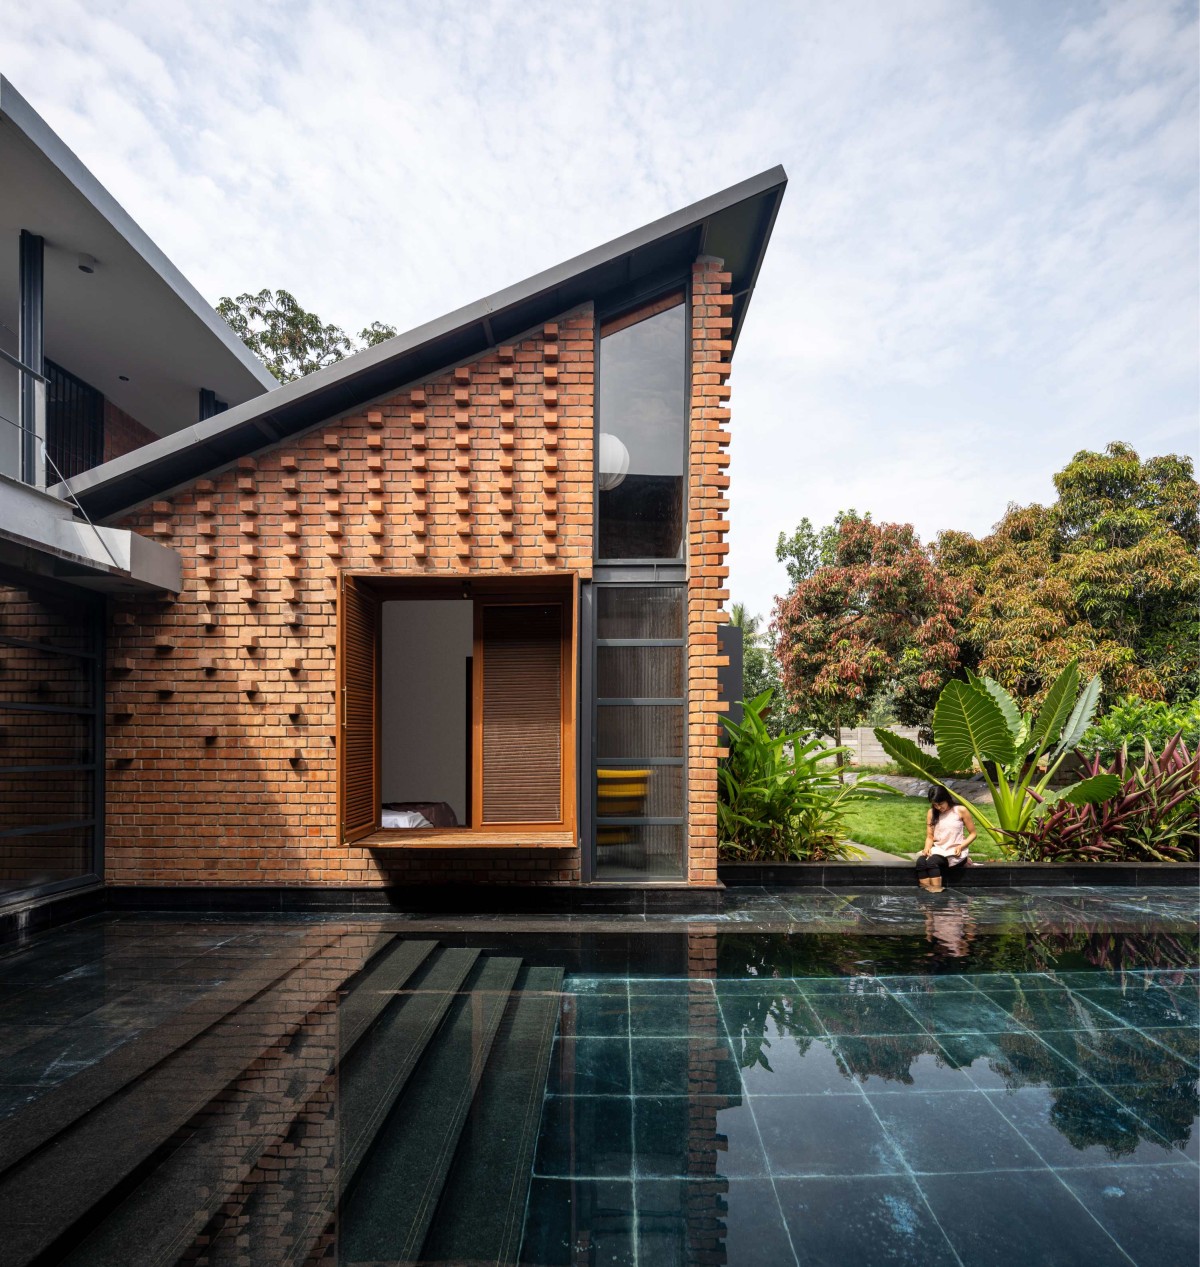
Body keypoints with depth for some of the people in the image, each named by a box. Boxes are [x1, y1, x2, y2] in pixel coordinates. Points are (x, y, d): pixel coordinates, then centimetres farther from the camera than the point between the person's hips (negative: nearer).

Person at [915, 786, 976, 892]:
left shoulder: (961, 811, -2)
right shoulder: (931, 813, 8)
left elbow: (972, 834, 3)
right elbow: (930, 836, 8)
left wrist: (960, 847, -14)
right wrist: (927, 848, -14)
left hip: (956, 852, -4)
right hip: (938, 850, 4)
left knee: (932, 861, -35)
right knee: (921, 861, -31)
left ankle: (936, 891, -37)